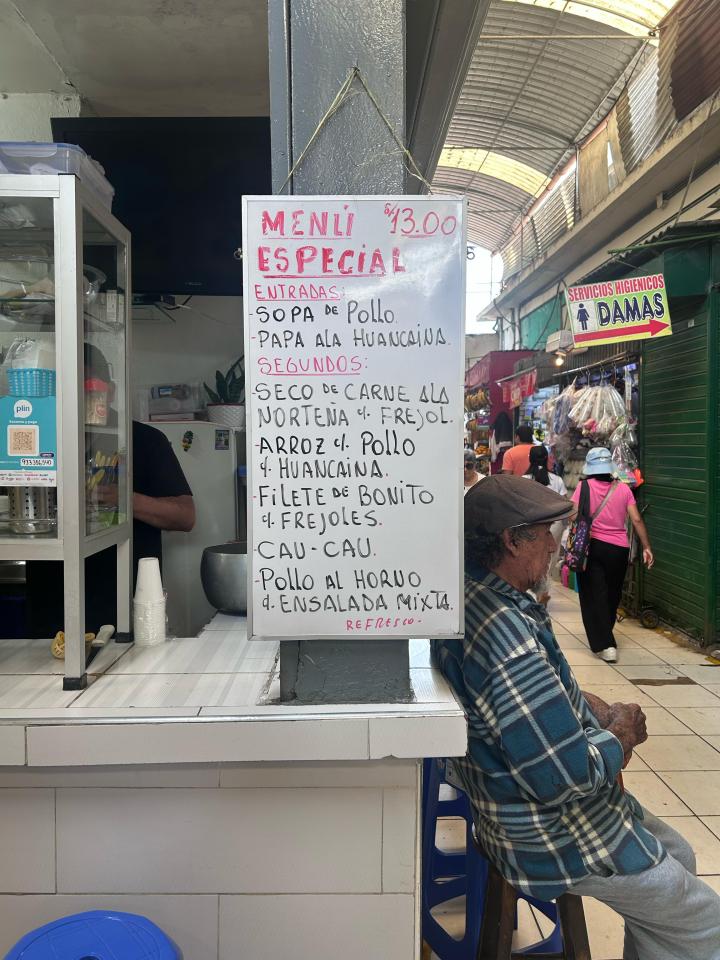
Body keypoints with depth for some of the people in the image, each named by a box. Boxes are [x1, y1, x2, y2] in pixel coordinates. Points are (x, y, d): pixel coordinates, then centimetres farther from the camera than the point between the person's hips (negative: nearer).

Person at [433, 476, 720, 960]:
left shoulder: (470, 594, -3)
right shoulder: (508, 637, -36)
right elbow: (565, 778, -31)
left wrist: (598, 708, 1)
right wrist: (621, 735, -13)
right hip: (557, 838, -9)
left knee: (677, 854, 27)